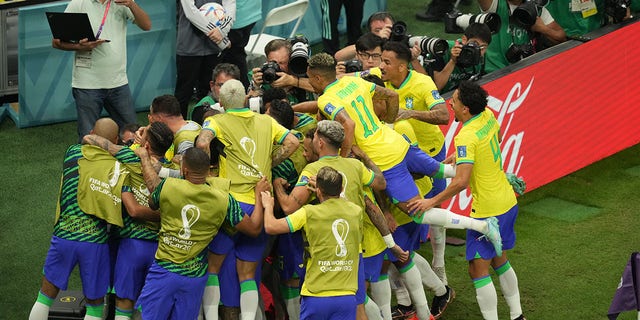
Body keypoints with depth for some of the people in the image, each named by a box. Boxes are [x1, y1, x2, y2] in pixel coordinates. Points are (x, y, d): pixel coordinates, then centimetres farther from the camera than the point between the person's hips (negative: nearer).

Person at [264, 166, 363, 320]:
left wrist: (268, 206, 14)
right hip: (347, 296, 3)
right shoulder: (356, 211, 5)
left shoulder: (309, 213, -8)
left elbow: (271, 227, -9)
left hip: (316, 297, -3)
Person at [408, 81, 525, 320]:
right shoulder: (488, 116, 1)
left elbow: (460, 182, -30)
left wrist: (432, 202, -20)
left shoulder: (466, 138, -24)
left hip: (488, 211, -10)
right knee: (499, 260, 23)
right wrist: (463, 156, 20)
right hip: (508, 203, 10)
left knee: (478, 270, -3)